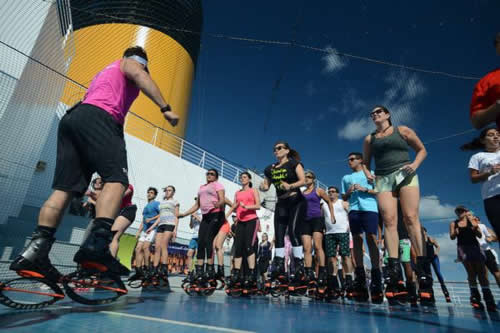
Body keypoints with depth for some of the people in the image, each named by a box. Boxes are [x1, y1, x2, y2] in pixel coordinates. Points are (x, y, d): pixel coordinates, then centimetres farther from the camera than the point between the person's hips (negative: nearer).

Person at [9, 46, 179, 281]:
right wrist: (166, 108, -12)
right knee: (116, 179, -23)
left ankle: (35, 250, -10)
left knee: (64, 188, -2)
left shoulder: (104, 72, 41)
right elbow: (141, 77, -2)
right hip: (98, 118, -8)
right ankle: (98, 243, -40)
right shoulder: (129, 62, 21)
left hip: (71, 118, 8)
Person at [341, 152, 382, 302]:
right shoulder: (346, 178, 26)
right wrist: (348, 192, 2)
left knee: (371, 238, -13)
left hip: (369, 208, -3)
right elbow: (344, 198, 22)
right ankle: (360, 279, 1)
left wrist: (365, 189, -7)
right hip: (354, 209, 3)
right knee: (357, 240, -2)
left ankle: (376, 281, -11)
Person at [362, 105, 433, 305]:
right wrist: (367, 173, 1)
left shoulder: (403, 131, 13)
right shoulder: (369, 139, 18)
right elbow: (365, 161, 22)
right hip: (383, 179, 2)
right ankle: (394, 268, -15)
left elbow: (422, 150, 13)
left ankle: (422, 266, -13)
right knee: (389, 220, -11)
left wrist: (415, 164, -6)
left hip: (405, 175, -1)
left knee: (411, 218, -15)